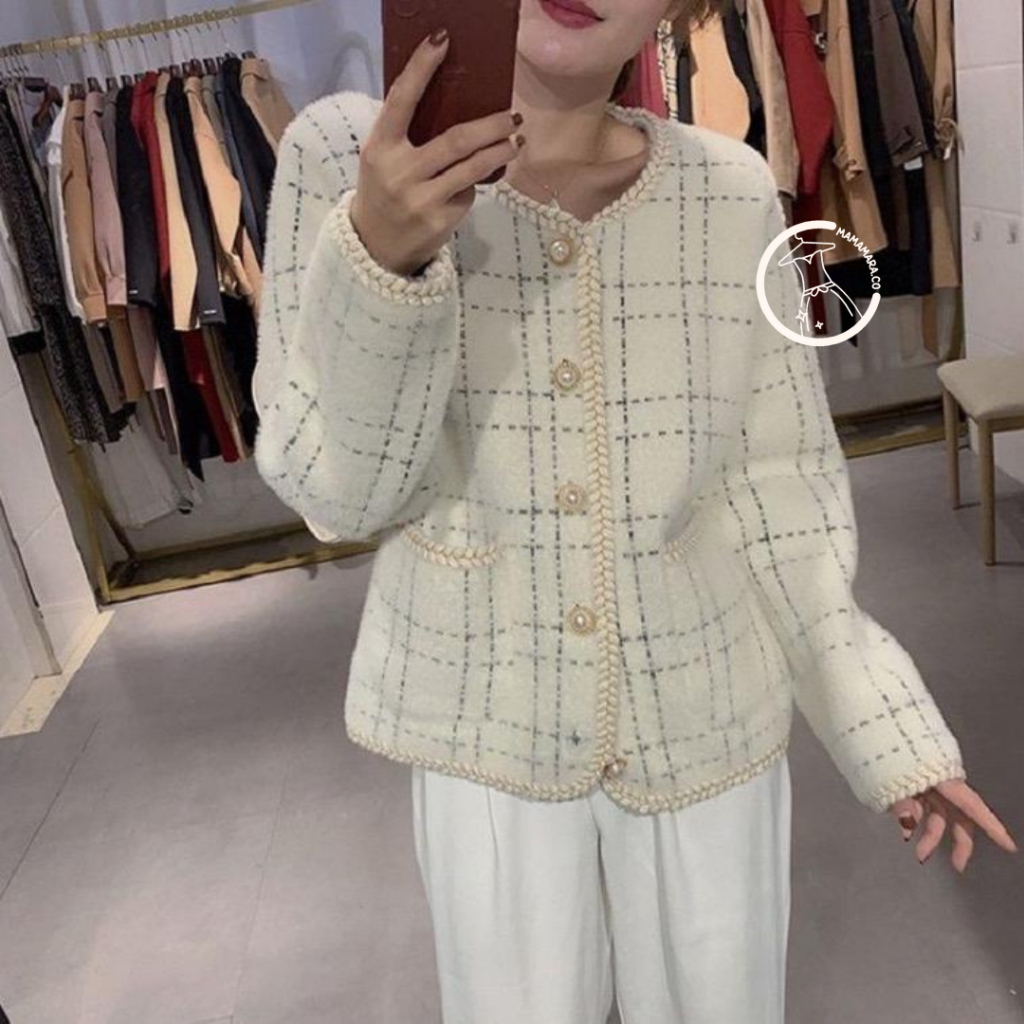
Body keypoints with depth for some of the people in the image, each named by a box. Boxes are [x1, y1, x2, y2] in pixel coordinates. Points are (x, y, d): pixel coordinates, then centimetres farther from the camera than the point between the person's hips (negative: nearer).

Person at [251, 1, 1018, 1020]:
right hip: (487, 730, -1)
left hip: (705, 718, 2)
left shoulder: (733, 192, -9)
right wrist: (379, 263, -29)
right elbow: (335, 495, -13)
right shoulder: (344, 151, -12)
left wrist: (892, 727, -3)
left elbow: (776, 484, -3)